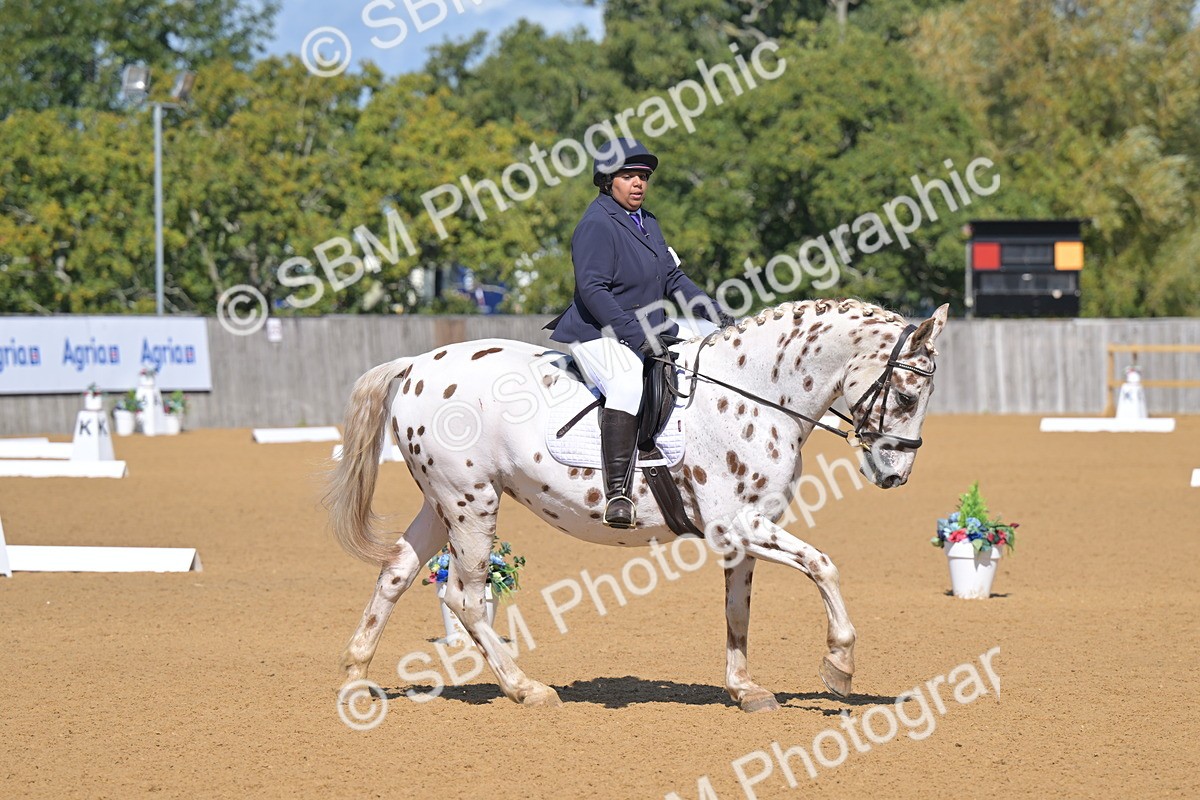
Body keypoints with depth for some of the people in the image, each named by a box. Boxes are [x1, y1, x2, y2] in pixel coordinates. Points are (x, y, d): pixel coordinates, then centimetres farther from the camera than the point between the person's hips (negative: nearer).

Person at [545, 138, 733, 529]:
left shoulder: (647, 222, 16)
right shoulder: (597, 224, -13)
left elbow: (672, 278, 20)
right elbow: (592, 289, -21)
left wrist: (714, 312, 9)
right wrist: (634, 334, -28)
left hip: (649, 332, 10)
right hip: (600, 335, -10)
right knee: (629, 383, -37)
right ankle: (617, 493, -46)